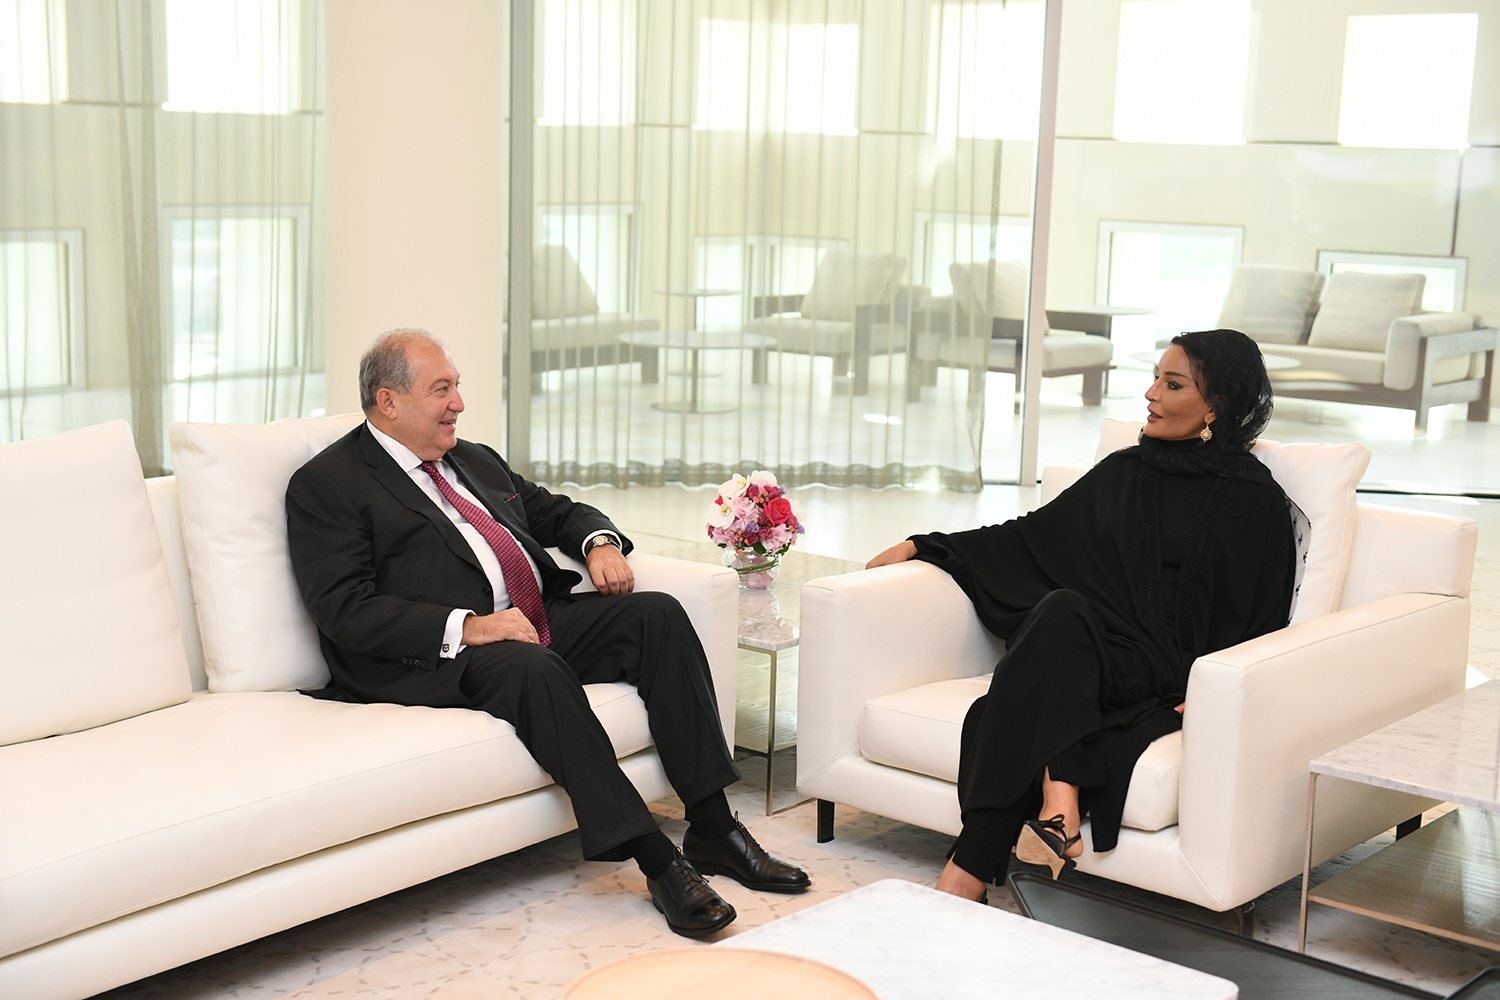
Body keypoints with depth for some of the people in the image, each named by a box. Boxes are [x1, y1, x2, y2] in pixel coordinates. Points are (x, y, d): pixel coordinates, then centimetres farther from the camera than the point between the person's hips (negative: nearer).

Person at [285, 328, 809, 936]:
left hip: (540, 620, 8)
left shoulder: (475, 460, 24)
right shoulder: (326, 486, -1)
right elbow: (345, 610, -12)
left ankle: (711, 827, -15)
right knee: (533, 669, -36)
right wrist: (464, 628, -23)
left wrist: (600, 543, 8)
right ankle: (657, 862, -33)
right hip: (441, 657, -7)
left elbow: (557, 511, 33)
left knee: (657, 614, -13)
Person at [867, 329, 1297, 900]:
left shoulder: (1255, 502, 5)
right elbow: (1032, 535, 24)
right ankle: (1059, 802, -48)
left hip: (1168, 675, -4)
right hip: (1083, 659, 4)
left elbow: (1259, 624, 1)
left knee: (1064, 612, -34)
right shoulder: (1124, 472, 21)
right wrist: (919, 547, 20)